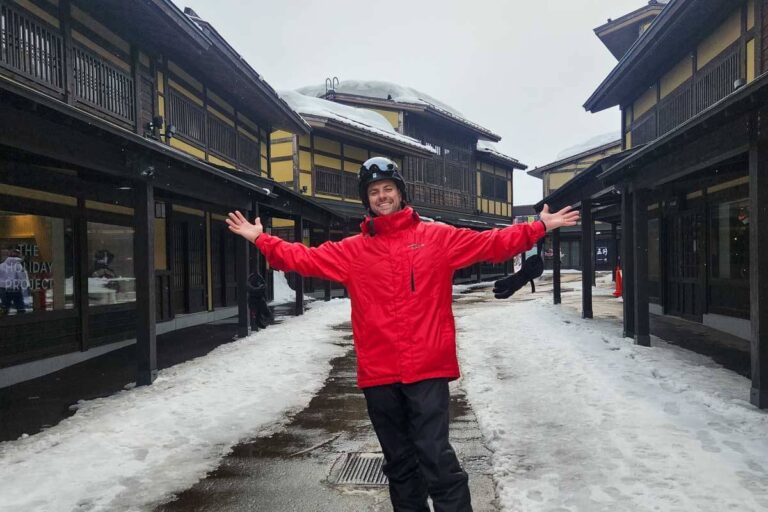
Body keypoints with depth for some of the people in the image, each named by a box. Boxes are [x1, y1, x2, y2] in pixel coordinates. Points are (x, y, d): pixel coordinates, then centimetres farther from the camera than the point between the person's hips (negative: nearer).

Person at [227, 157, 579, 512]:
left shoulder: (438, 237, 5)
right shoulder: (353, 250, 8)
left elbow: (492, 243, 5)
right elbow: (305, 258, 8)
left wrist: (539, 227, 1)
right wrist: (261, 239, 4)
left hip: (427, 368, -3)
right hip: (378, 373, 3)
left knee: (436, 456, -6)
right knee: (399, 462, 16)